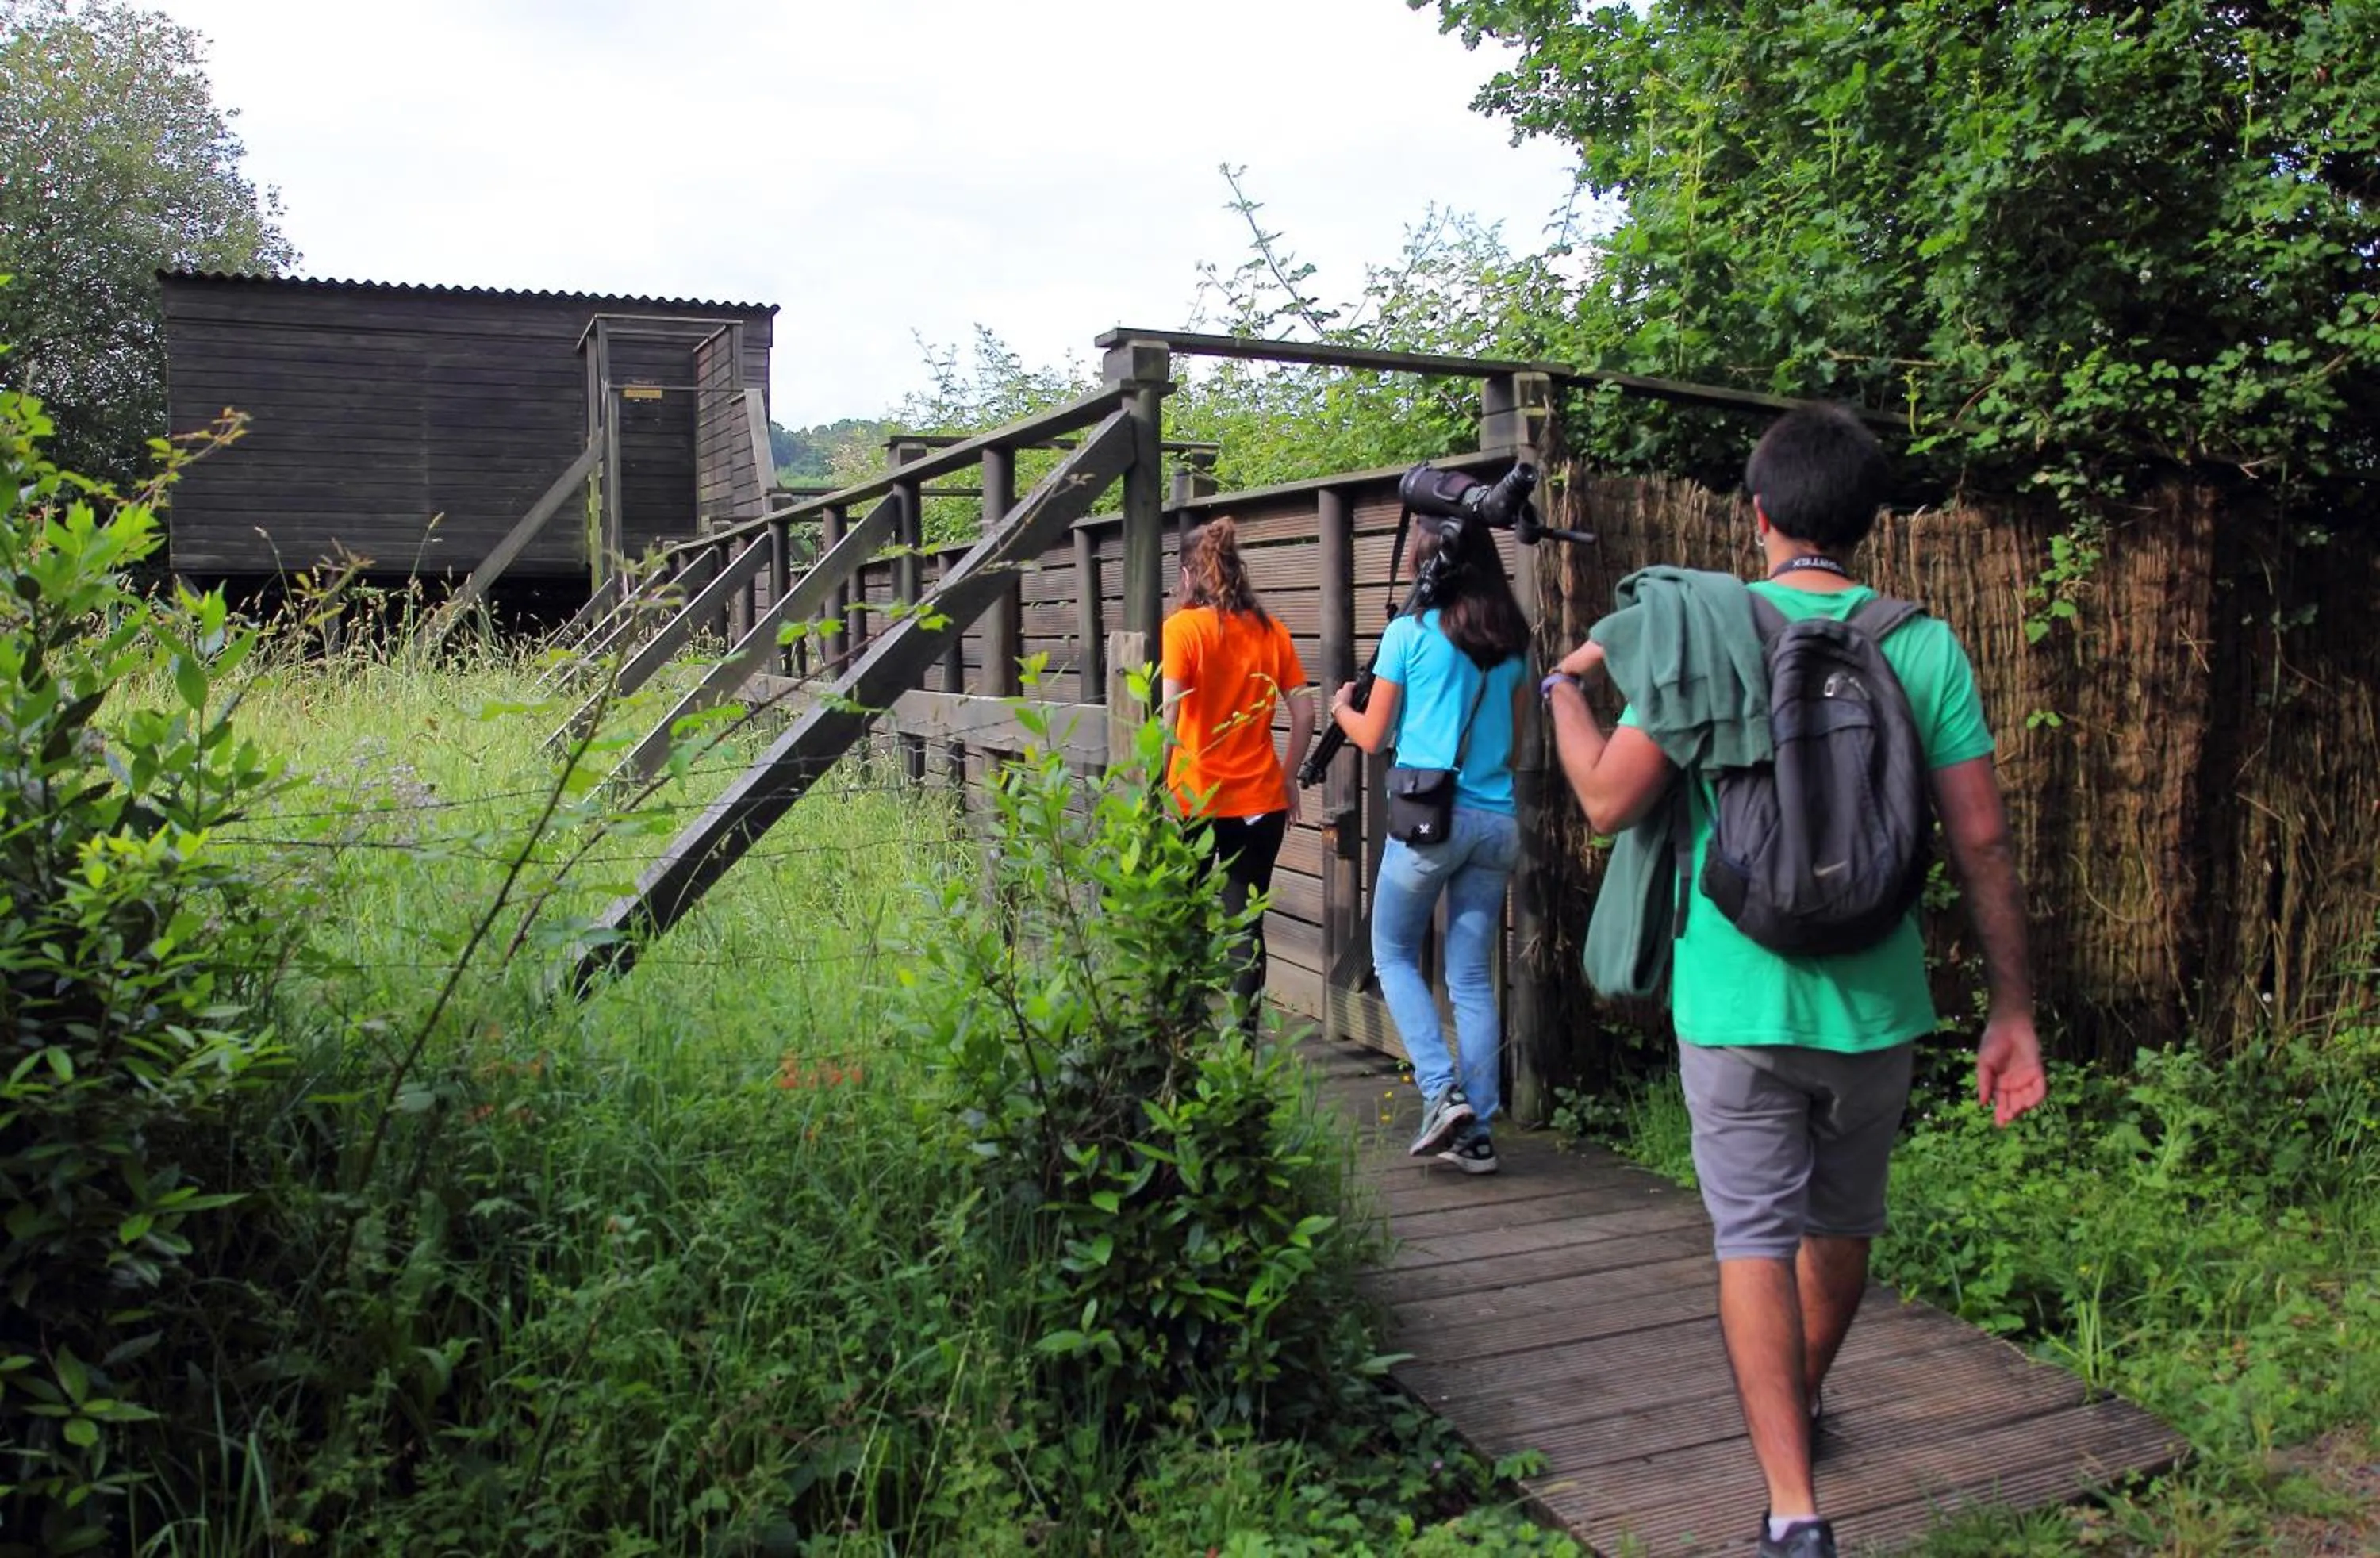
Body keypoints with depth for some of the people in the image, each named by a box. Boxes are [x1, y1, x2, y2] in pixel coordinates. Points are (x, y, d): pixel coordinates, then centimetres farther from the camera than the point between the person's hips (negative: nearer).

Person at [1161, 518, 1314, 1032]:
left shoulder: (1182, 628, -7)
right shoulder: (1271, 631, 5)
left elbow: (1167, 715, -16)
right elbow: (1303, 712, 4)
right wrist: (1288, 776, 14)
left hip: (1193, 799, -3)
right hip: (1260, 801, 3)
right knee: (1246, 925, 9)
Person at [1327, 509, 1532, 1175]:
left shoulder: (1409, 633, -7)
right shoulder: (1511, 639, 8)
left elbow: (1372, 737, 1)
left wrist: (1341, 707, 20)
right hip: (1497, 821, 5)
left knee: (1394, 955, 13)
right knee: (1473, 977, 10)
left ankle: (1442, 1090, -1)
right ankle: (1476, 1131, 11)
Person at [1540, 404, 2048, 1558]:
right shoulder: (1924, 646, -2)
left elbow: (1610, 800, -12)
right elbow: (1981, 841, -4)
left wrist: (1565, 685, 7)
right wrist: (2011, 1009, 4)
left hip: (1735, 998, -3)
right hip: (1874, 1002, 3)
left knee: (1755, 1236, 4)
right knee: (1842, 1222, 23)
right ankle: (1799, 1408, 45)